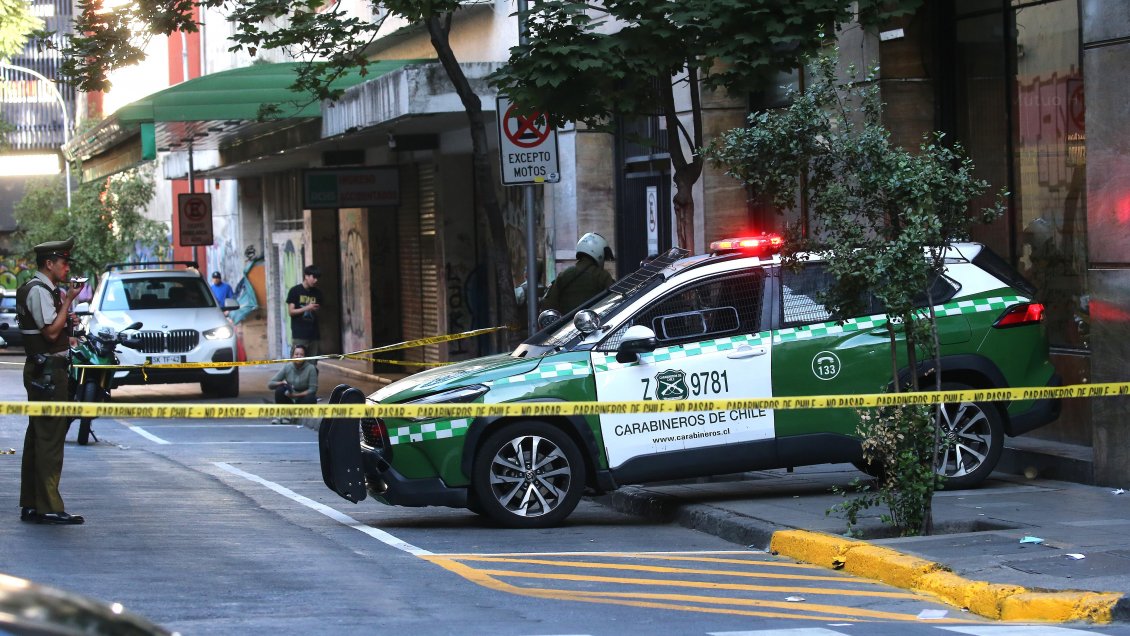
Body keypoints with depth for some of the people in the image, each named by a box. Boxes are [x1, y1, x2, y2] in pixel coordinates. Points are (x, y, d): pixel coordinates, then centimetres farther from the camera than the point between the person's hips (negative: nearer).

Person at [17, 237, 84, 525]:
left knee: (38, 436, 13)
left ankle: (30, 505, 17)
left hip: (41, 370, 11)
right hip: (48, 369, -11)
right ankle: (49, 508, -11)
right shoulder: (39, 290, -14)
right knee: (50, 437, -10)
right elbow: (51, 331, -20)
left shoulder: (45, 289, 18)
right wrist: (68, 300, -16)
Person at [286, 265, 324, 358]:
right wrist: (306, 308, -16)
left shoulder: (317, 293, 12)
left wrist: (317, 310, -3)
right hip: (299, 334, -4)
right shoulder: (295, 291, -1)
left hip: (313, 333, 4)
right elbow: (291, 311, -5)